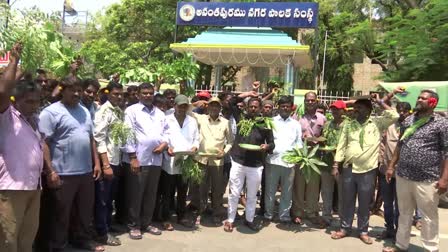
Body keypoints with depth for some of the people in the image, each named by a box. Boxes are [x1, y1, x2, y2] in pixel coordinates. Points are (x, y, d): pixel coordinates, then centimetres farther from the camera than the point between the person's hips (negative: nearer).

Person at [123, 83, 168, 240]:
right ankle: (134, 225, 16)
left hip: (156, 159, 6)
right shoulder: (132, 110, -2)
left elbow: (166, 131, 19)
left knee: (151, 194, 13)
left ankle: (146, 223, 26)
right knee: (135, 194, 3)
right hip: (138, 159, -5)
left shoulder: (160, 113, 16)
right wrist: (133, 157, -14)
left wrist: (164, 143, -3)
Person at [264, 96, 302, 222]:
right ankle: (268, 213, 17)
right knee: (270, 189, 5)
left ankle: (284, 214, 19)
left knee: (287, 190, 8)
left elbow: (299, 142, 12)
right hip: (273, 160, -2)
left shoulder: (296, 124, 14)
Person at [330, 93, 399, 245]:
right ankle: (345, 228, 23)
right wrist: (336, 165, 2)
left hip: (368, 170, -2)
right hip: (348, 169, 2)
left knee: (364, 203, 9)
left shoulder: (377, 123, 0)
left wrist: (380, 102, -8)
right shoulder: (348, 125, 6)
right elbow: (341, 145, 6)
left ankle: (363, 231, 23)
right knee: (347, 201, 11)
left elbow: (394, 116, -14)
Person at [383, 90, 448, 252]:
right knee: (404, 214, 16)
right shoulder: (408, 120, 9)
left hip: (427, 180, -5)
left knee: (428, 217, 7)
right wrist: (391, 166, 13)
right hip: (403, 176, 5)